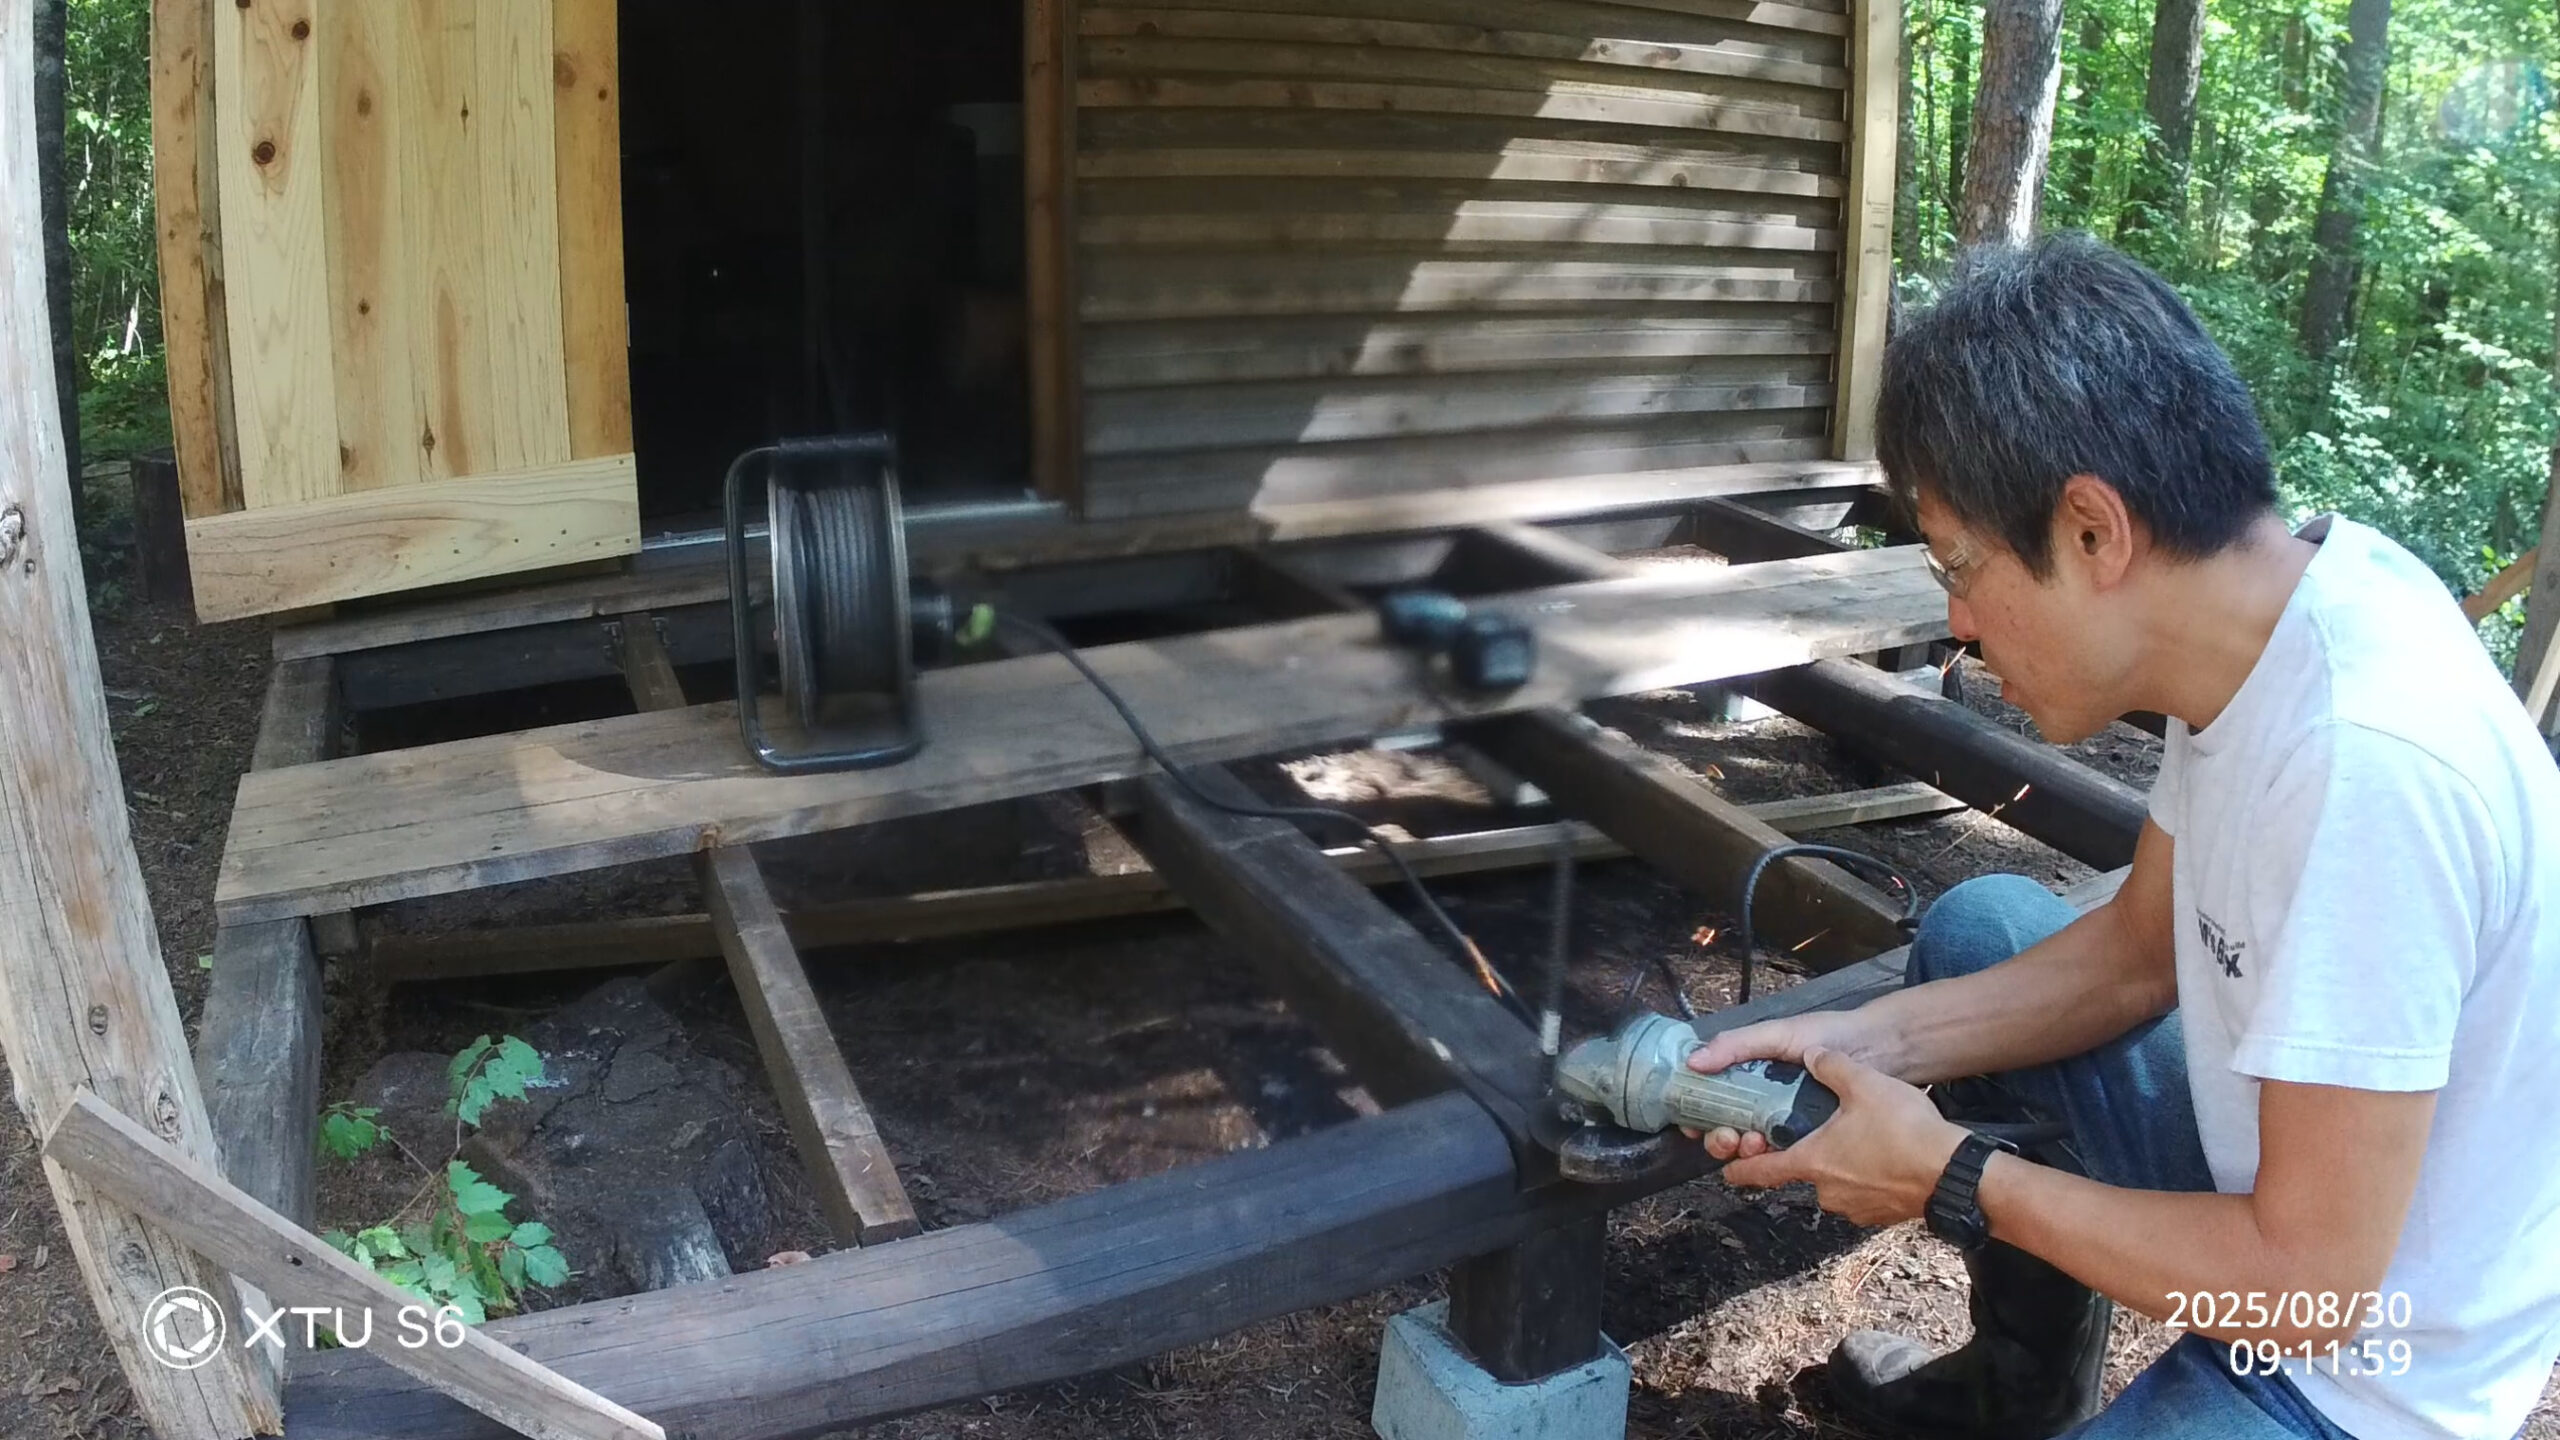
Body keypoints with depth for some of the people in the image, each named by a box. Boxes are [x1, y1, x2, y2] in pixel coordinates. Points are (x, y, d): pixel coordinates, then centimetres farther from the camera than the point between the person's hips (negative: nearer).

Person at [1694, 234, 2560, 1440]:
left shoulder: (2369, 764, -35)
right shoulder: (2263, 612, -10)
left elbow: (2311, 1288, -27)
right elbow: (2139, 950, 5)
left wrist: (1951, 1178, -17)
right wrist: (1867, 1041, -6)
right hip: (2281, 1180, 8)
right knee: (1975, 927, 11)